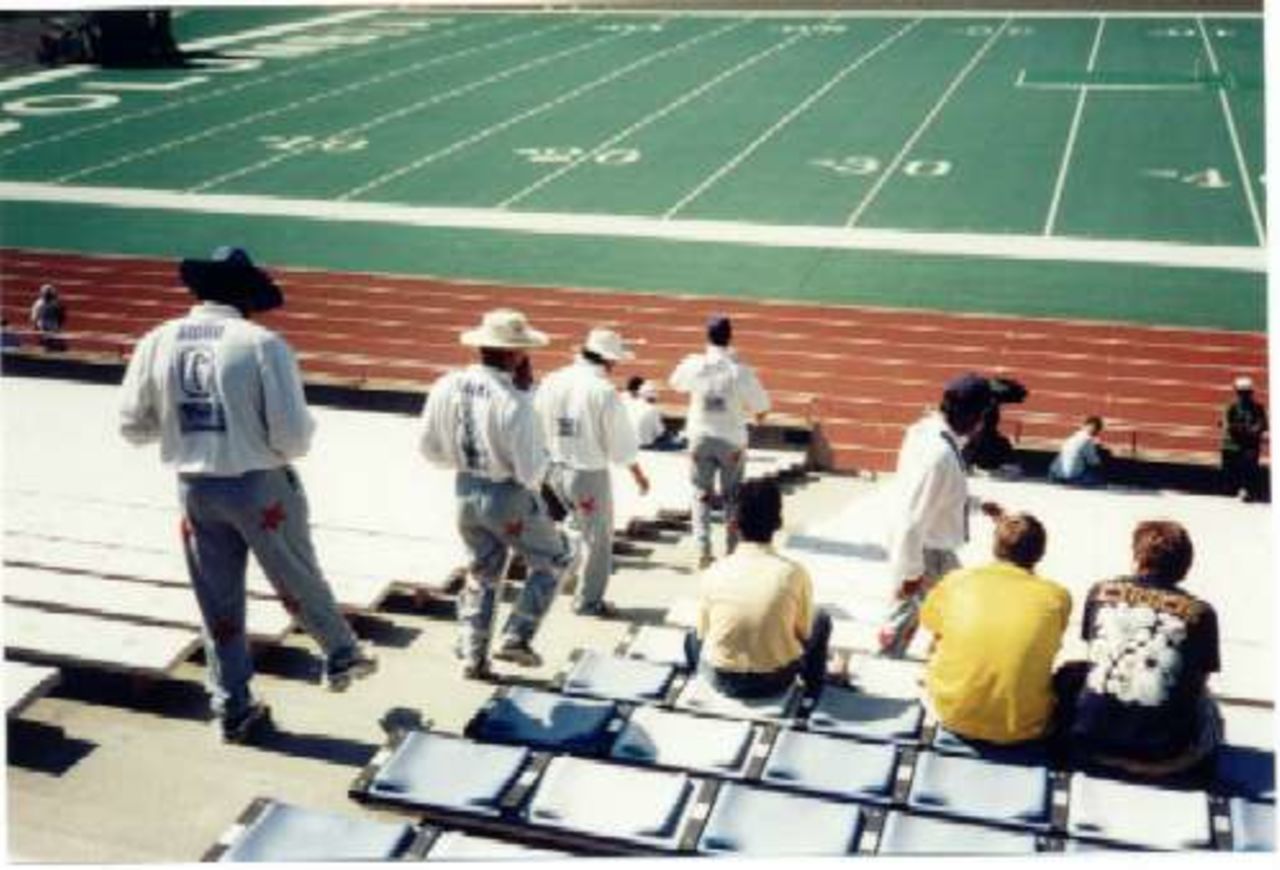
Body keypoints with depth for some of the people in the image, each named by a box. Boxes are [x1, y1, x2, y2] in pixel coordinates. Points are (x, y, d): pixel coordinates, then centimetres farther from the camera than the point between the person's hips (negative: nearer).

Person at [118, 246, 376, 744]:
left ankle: (233, 710, 25)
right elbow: (293, 436, -17)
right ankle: (341, 657, 36)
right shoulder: (262, 344, -16)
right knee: (299, 582, 19)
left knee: (218, 604, 16)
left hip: (195, 489, 4)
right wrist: (280, 442, 6)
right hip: (259, 486, -3)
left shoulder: (157, 343, -4)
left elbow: (132, 426, 3)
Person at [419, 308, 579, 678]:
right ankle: (516, 638, 15)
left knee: (482, 572, 25)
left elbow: (429, 448, 2)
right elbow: (531, 473, -23)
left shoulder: (446, 387, -8)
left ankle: (471, 655, 25)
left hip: (466, 492, 6)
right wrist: (541, 454, -3)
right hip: (510, 498, -6)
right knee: (555, 560, 19)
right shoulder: (515, 403, -26)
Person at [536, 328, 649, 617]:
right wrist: (638, 475, 4)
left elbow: (537, 425, 4)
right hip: (589, 473, -6)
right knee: (598, 538, 13)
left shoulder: (551, 382, -2)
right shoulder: (604, 392, -18)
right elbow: (621, 441, -11)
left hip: (555, 468, 6)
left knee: (581, 525, 28)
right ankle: (589, 601, 23)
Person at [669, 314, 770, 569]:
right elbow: (761, 410, -9)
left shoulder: (694, 365, -10)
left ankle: (703, 551, 4)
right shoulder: (740, 371, -16)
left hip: (701, 438, 1)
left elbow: (675, 383, 12)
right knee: (733, 498, 14)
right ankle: (732, 551, 18)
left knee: (701, 495, 12)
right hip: (732, 441, -1)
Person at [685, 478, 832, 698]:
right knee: (821, 619, 26)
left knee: (694, 636, 34)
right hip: (777, 679, -1)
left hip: (722, 681, 2)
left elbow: (704, 631, -1)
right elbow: (804, 632, -4)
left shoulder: (715, 572, -14)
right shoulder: (794, 573, -18)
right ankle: (813, 685, 37)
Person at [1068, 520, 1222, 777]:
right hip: (1163, 754, 0)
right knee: (1206, 706, 31)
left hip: (1092, 741, 0)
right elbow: (1197, 685, 4)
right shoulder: (1200, 612, -6)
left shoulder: (1101, 592, 0)